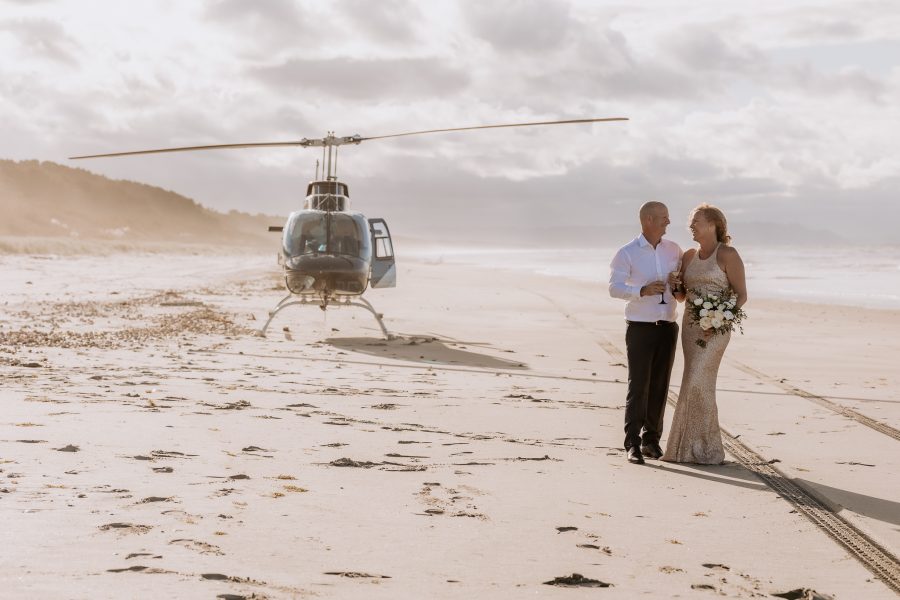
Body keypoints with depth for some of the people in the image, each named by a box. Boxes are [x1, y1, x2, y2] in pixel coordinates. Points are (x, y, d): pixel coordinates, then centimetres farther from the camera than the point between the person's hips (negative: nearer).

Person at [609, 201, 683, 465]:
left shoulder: (674, 250, 10)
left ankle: (651, 439, 15)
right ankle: (633, 444, -6)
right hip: (640, 327, -4)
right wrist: (642, 291, -28)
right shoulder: (627, 253, -4)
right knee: (638, 386, -7)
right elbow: (615, 287, -12)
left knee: (660, 385, 6)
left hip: (668, 326, 4)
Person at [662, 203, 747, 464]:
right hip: (691, 325, 6)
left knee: (697, 384, -14)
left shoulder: (728, 254, -8)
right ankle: (696, 446, 13)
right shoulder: (689, 256, 12)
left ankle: (705, 448, -4)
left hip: (715, 328, -6)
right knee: (701, 385, 7)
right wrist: (676, 288, -5)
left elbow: (741, 294, -8)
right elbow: (681, 295, 18)